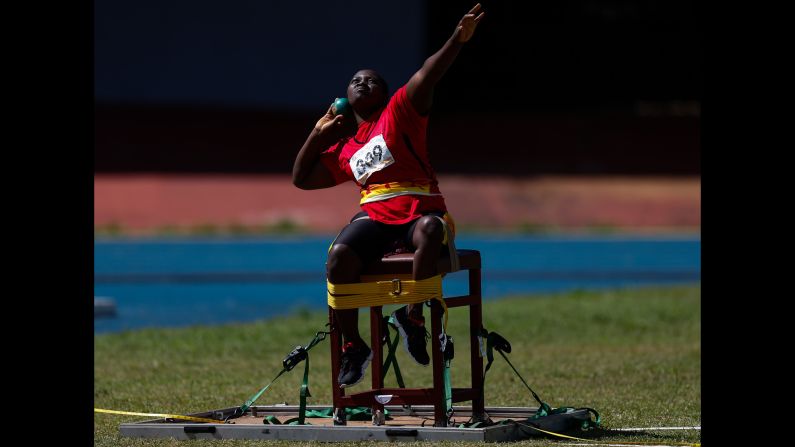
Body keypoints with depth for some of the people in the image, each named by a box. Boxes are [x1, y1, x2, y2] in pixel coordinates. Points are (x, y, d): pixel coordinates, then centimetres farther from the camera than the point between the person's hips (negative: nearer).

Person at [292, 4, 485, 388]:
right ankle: (353, 346, -15)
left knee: (431, 230, -41)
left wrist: (458, 39, -22)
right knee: (340, 255, -28)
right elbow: (301, 178, 30)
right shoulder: (343, 149, 23)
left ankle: (413, 314, -27)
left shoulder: (399, 111, 9)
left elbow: (426, 76, -7)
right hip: (374, 216, 3)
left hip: (420, 209, -3)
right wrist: (317, 135, 20)